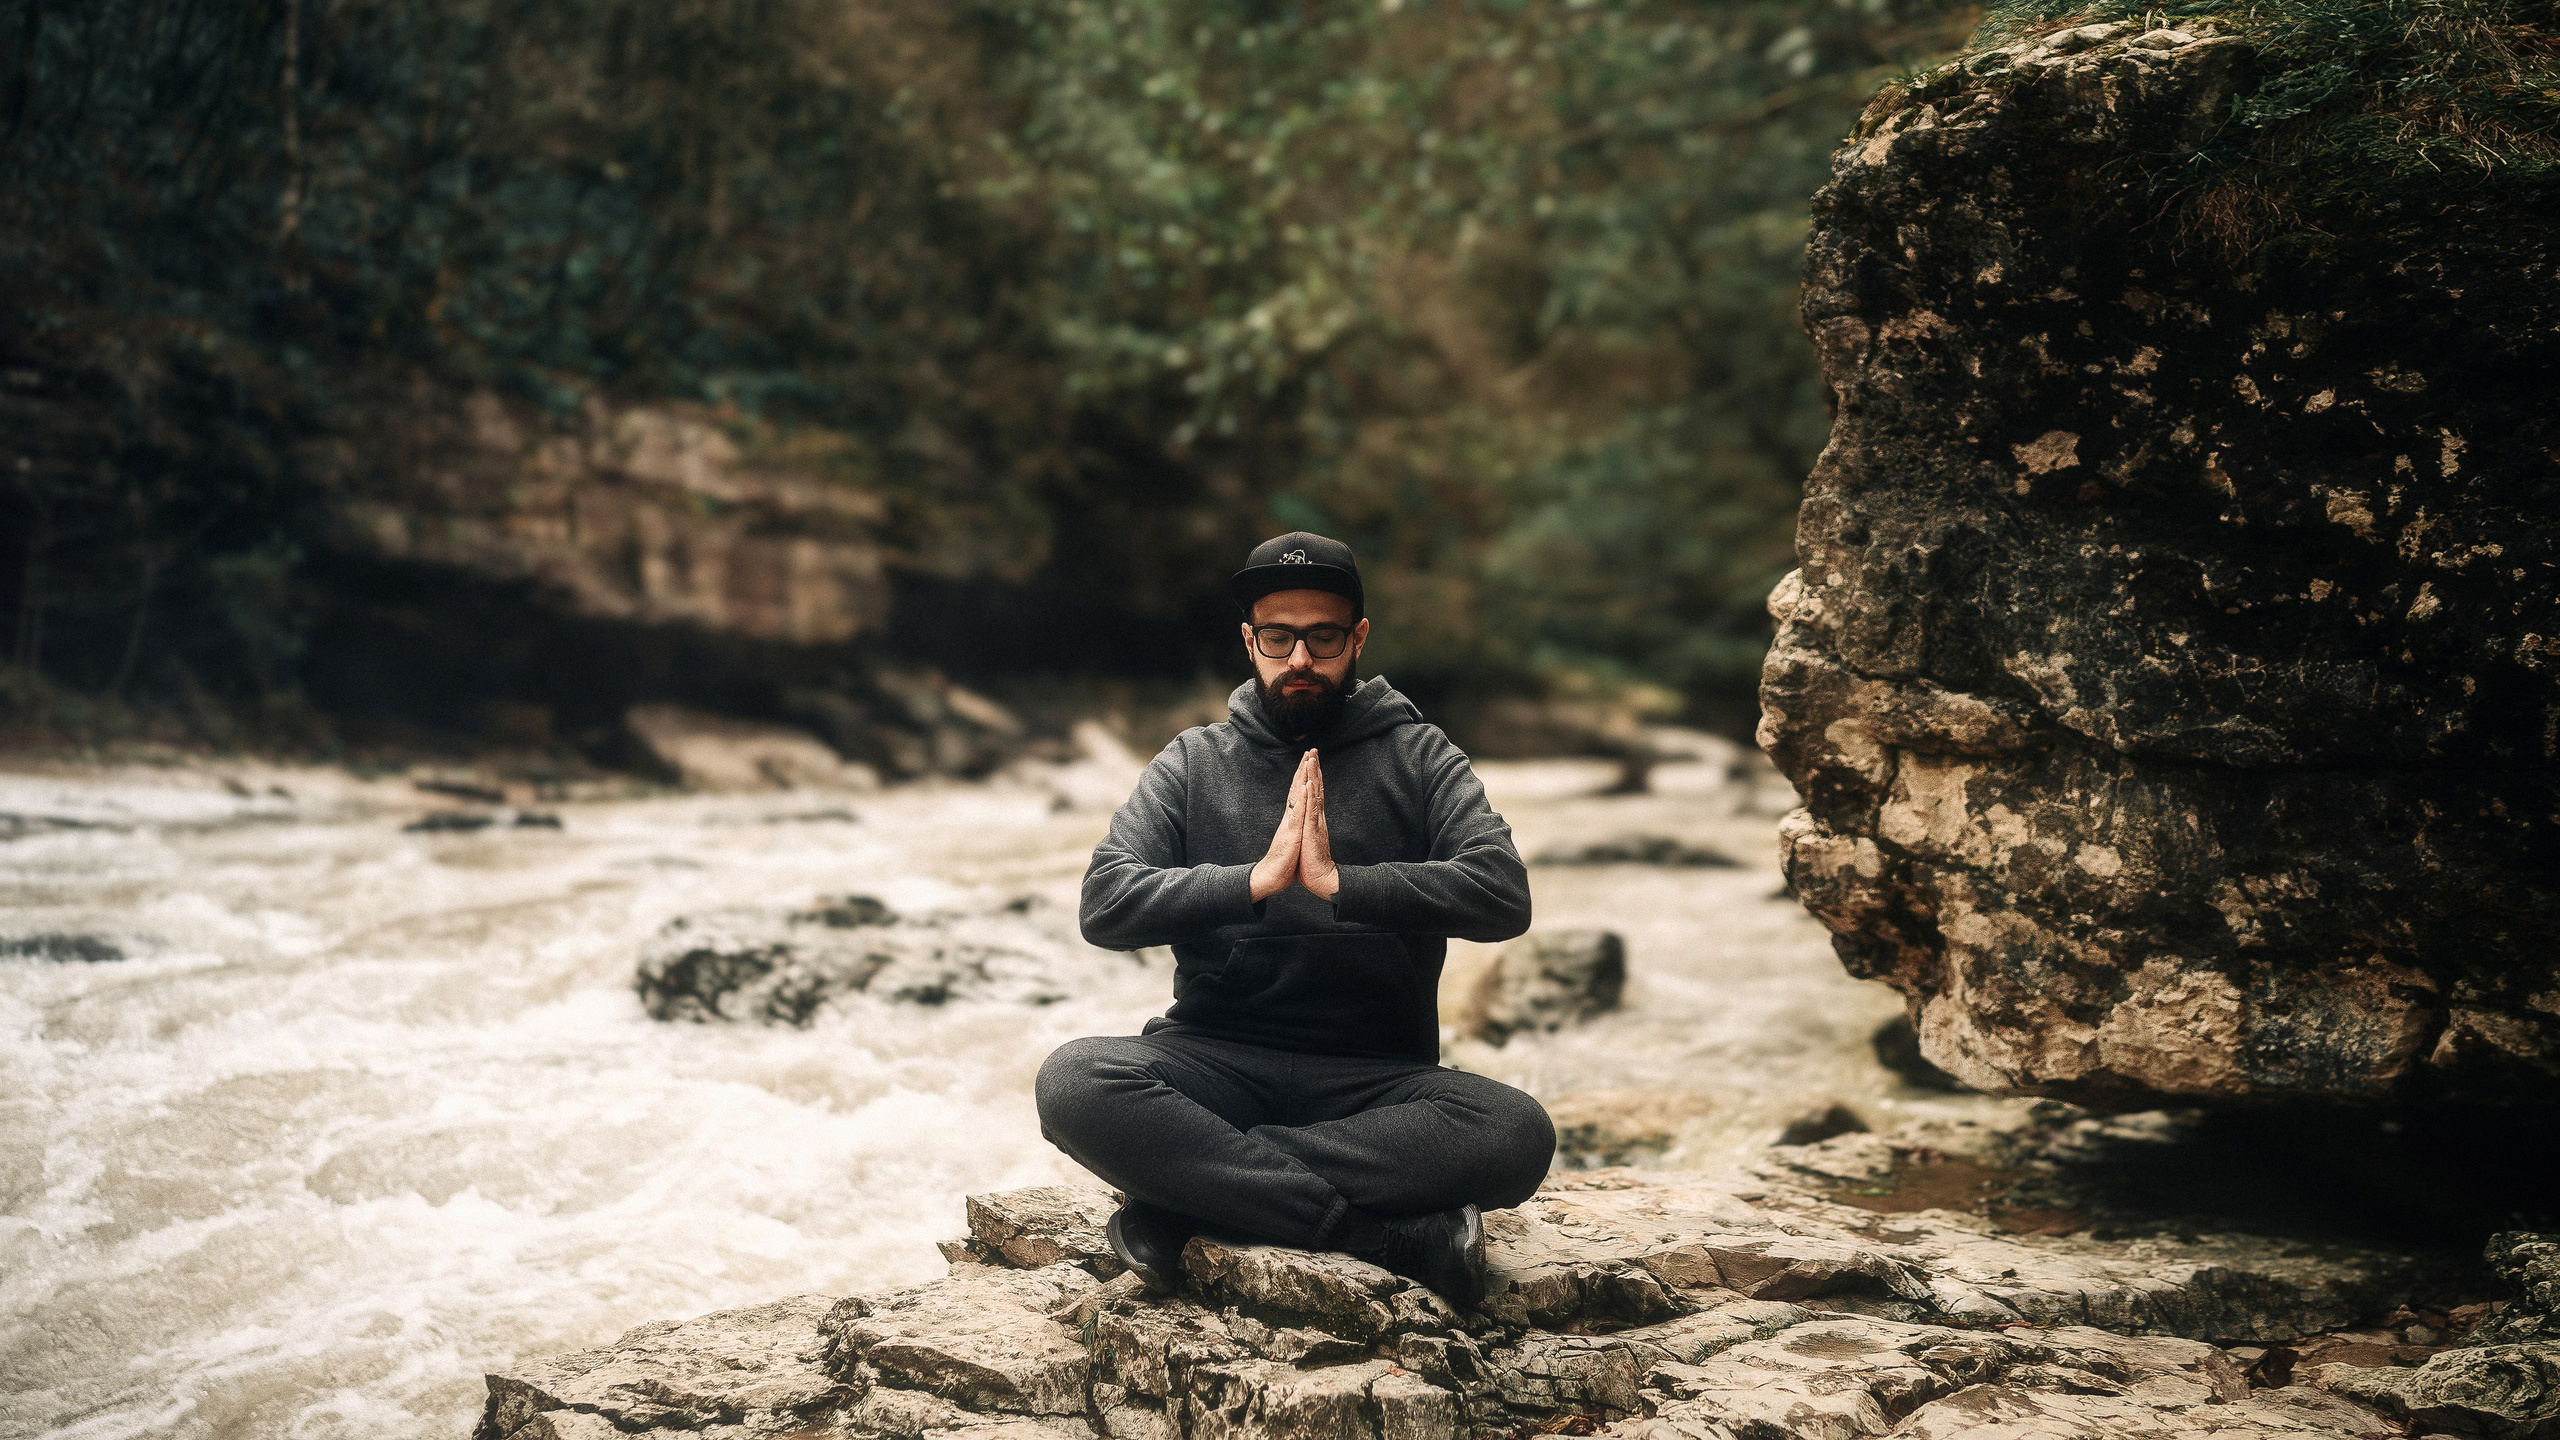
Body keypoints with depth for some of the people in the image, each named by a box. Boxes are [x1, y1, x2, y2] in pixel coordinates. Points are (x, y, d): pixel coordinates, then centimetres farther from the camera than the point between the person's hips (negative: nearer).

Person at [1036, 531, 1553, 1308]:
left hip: (1376, 1077, 0)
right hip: (1215, 1060, 1)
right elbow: (1106, 904, -3)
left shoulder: (1417, 758, 9)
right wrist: (1257, 879, -16)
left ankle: (1180, 1200, -25)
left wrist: (1341, 882, -18)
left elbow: (1504, 894, -8)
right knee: (1073, 1082, -31)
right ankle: (1397, 1235, -30)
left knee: (1518, 1134, -31)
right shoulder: (1191, 763, 12)